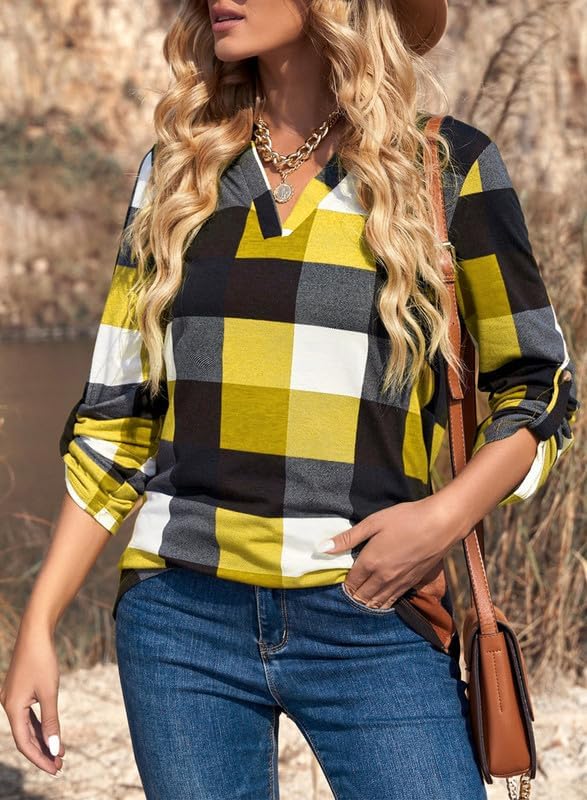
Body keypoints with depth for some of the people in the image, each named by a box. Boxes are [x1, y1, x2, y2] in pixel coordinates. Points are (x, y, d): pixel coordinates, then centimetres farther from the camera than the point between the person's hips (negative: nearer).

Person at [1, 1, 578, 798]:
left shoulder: (447, 165, 1)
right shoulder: (177, 170, 9)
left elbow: (539, 388, 6)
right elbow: (115, 415, 10)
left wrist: (447, 514, -12)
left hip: (372, 624, -2)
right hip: (181, 617, 2)